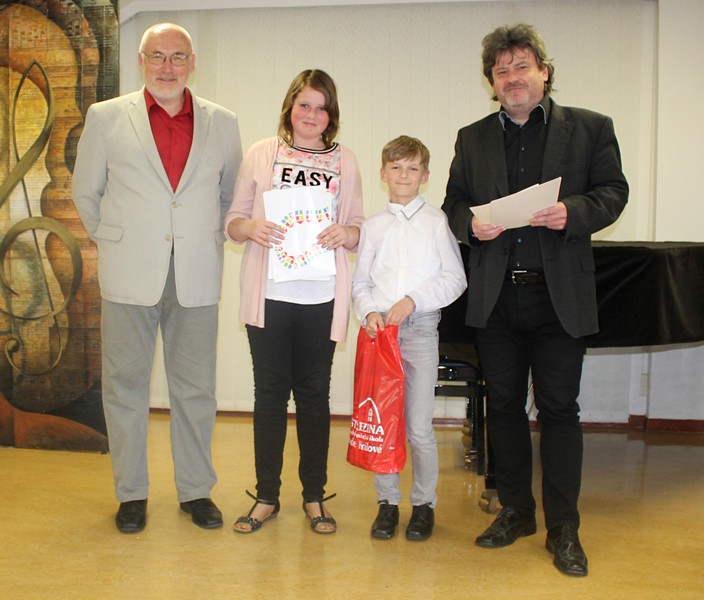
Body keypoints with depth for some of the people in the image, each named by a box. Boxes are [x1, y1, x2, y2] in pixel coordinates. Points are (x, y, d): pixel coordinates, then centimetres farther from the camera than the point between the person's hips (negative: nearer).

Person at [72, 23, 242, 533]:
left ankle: (197, 490, 21)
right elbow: (86, 191, 13)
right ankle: (131, 492, 20)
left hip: (197, 279, 1)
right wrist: (115, 242, 10)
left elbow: (231, 195, 18)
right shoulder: (106, 118, 6)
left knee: (196, 389, 7)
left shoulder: (222, 123, 9)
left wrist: (210, 241, 10)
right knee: (125, 386, 5)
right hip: (129, 278, 0)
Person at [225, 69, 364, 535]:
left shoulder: (345, 161, 11)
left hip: (322, 296, 1)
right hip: (269, 294, 0)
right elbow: (232, 221, 8)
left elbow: (358, 230, 11)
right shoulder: (261, 154, 8)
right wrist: (251, 227, -14)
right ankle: (266, 496, 17)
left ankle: (314, 496, 19)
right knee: (270, 391, 4)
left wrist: (345, 233, -11)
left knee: (314, 392, 6)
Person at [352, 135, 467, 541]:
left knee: (420, 427, -1)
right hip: (380, 328, 3)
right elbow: (360, 282, 10)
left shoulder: (437, 221, 2)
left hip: (420, 328, -2)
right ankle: (388, 501, 20)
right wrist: (369, 312, -9)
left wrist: (412, 300, -13)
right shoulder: (374, 227, 9)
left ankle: (425, 503, 17)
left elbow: (455, 279, -3)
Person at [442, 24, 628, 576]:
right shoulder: (473, 138, 13)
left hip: (560, 295, -3)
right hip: (496, 297, 3)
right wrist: (471, 223, -10)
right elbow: (454, 203, 12)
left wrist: (573, 213, -18)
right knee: (503, 406, 11)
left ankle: (563, 529, 15)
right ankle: (515, 510, 28)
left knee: (559, 409, 2)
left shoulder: (590, 129, 5)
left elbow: (613, 191, 1)